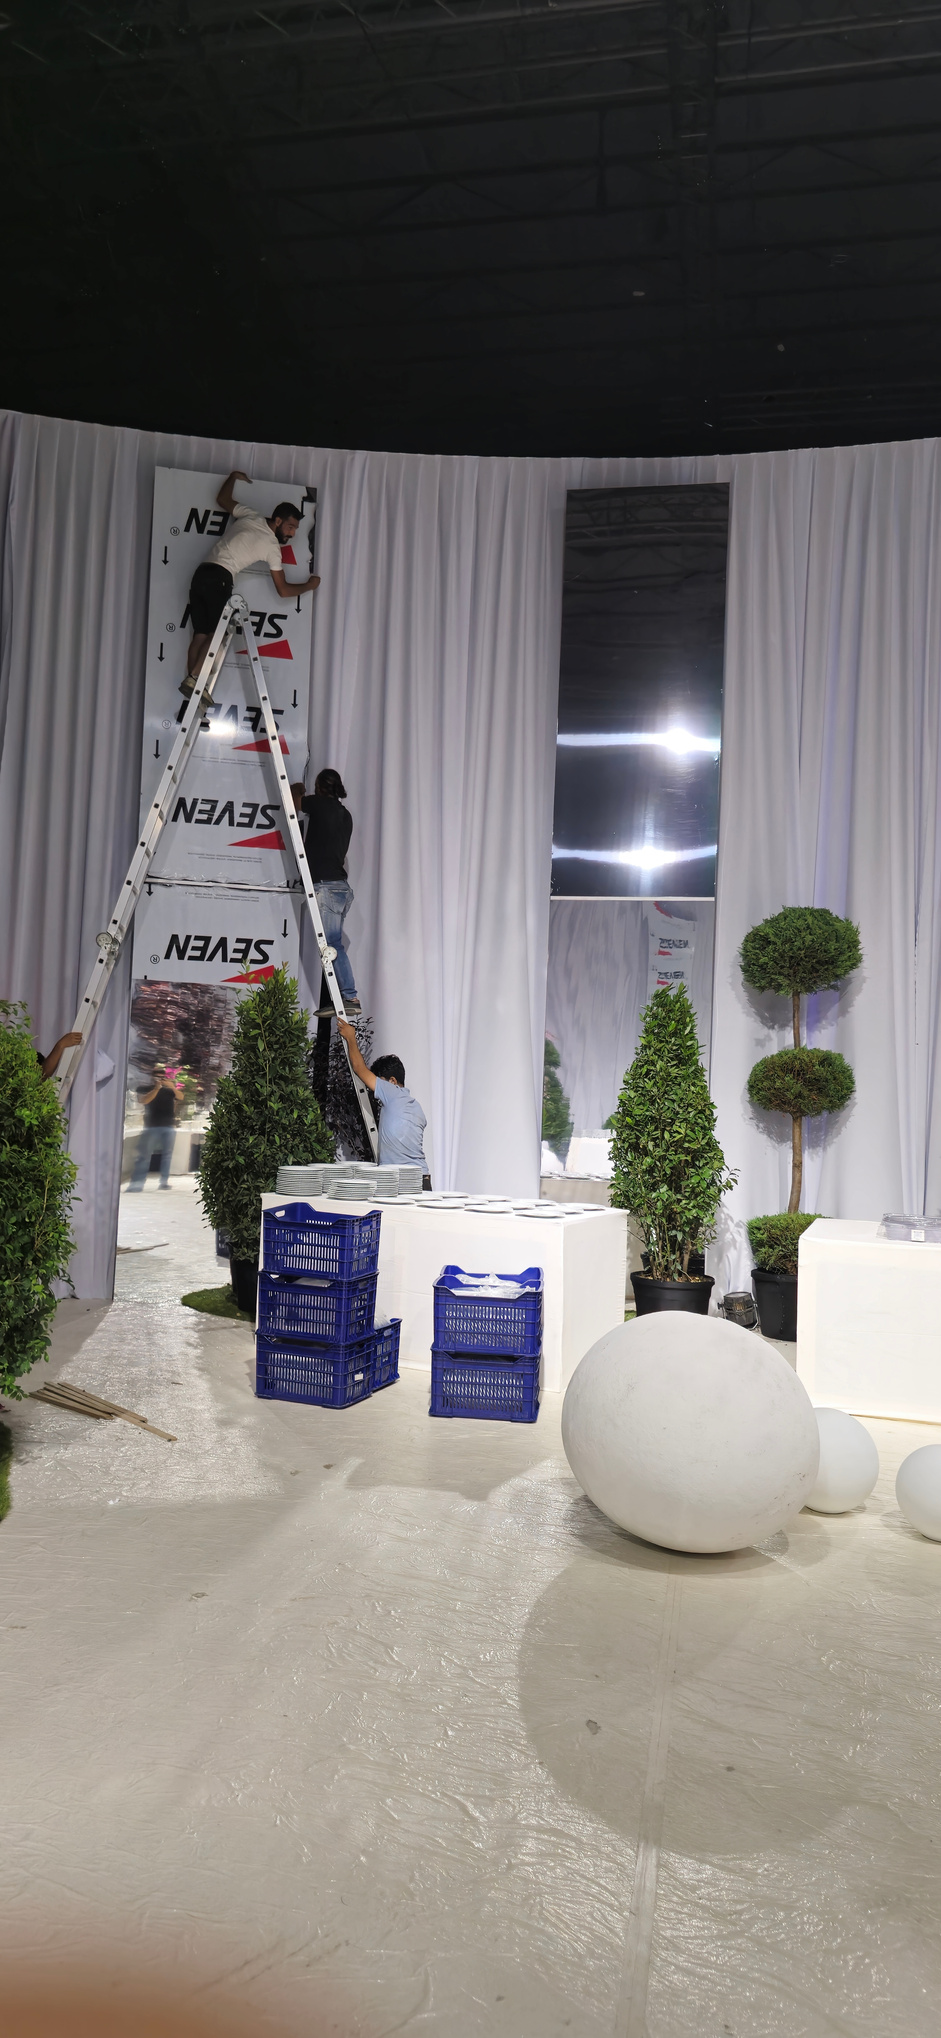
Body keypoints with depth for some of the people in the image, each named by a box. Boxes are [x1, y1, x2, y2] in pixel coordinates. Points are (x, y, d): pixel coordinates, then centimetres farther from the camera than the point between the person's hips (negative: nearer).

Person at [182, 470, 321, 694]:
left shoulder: (250, 515, 12)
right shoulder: (272, 547, -2)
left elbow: (222, 499, 30)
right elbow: (284, 590, 4)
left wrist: (234, 476, 46)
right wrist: (309, 585, 20)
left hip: (201, 573, 7)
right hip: (219, 578, -7)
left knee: (200, 634, 3)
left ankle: (192, 681, -4)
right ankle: (194, 678, -22)